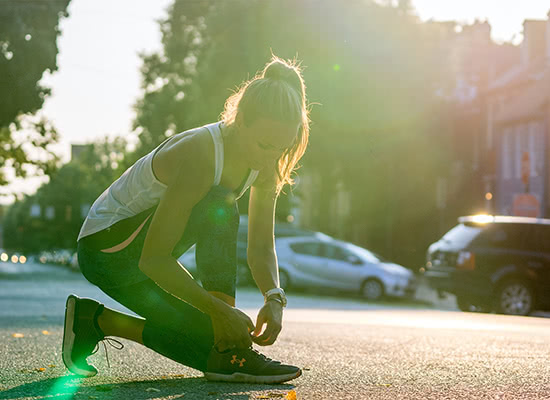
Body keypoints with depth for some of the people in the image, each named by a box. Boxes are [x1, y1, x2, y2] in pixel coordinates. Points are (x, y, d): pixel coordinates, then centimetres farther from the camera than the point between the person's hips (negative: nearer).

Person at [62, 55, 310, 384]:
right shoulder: (199, 155, -32)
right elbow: (154, 260, -33)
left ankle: (93, 320, 11)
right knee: (218, 208, -31)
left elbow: (262, 247, -4)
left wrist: (275, 298, -23)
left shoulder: (267, 164, -9)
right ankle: (228, 355, -27)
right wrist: (221, 309, -36)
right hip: (107, 247, -8)